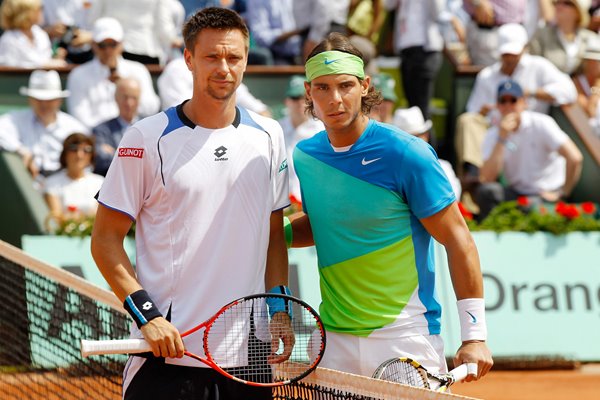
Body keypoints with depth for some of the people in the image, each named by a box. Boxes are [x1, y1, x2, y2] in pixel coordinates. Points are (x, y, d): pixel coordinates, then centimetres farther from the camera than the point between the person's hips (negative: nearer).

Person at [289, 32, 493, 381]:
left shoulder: (405, 154, -12)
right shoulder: (305, 156, 4)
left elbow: (458, 241, -9)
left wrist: (474, 336, -13)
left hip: (405, 339, -5)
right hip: (334, 339, 5)